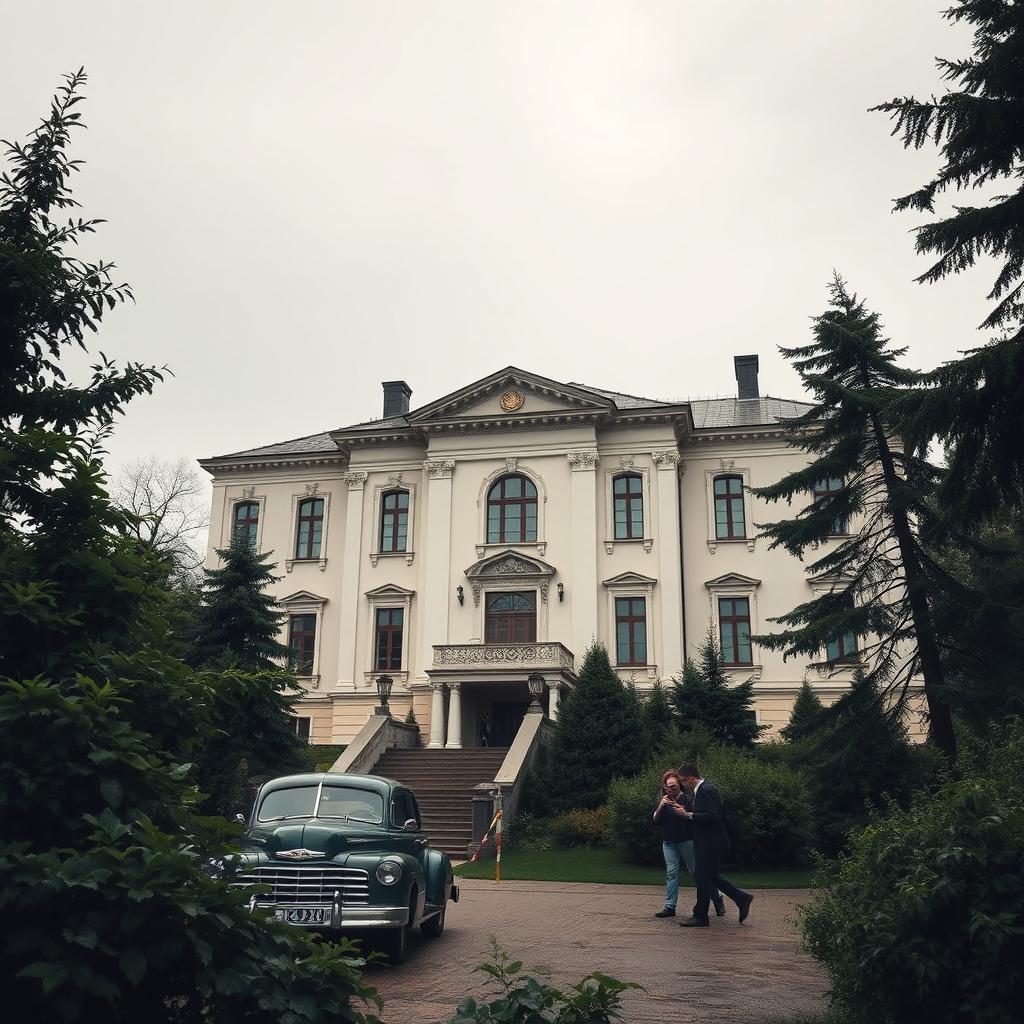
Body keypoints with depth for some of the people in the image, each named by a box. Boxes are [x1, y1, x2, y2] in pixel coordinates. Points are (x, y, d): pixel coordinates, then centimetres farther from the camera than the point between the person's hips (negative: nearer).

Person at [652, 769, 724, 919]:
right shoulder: (664, 801, 9)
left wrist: (685, 814, -31)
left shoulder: (687, 799, -7)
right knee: (671, 873, 1)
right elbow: (655, 821, 3)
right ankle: (670, 907, 3)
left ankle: (717, 898, 17)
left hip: (686, 841, -4)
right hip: (669, 842, 5)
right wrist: (661, 806, -13)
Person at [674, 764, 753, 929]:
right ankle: (742, 899, 22)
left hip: (710, 844, -10)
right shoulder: (701, 789, 12)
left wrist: (689, 815, -24)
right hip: (707, 842, 10)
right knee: (710, 877, 16)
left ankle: (700, 917, 9)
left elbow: (713, 816, -26)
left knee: (703, 878, -1)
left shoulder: (706, 791, -19)